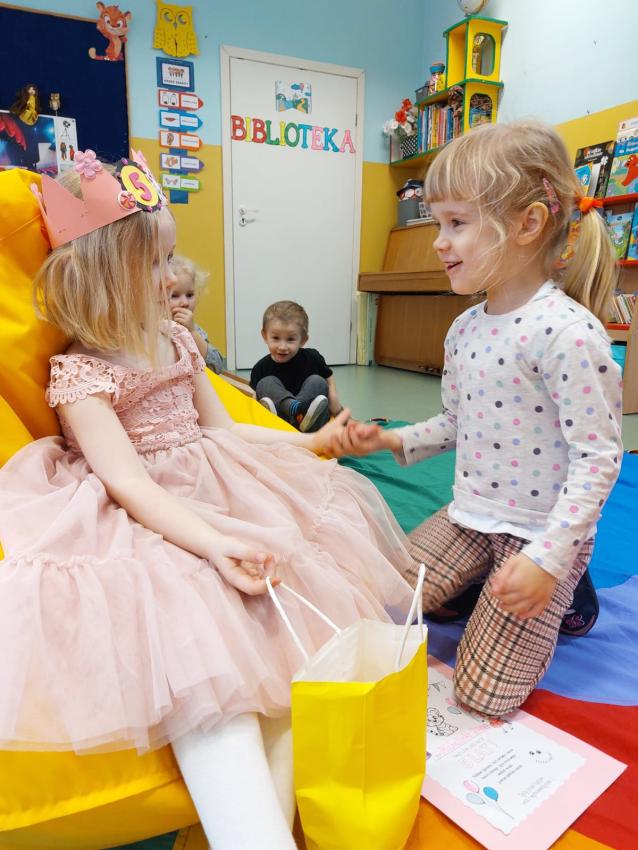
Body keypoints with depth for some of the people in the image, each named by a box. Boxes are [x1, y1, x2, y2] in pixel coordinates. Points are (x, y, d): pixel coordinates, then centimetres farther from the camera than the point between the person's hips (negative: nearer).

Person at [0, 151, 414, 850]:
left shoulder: (177, 342, 16)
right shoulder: (78, 374, -6)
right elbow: (129, 482, -18)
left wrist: (310, 441, 15)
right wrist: (215, 541, -32)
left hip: (219, 497, 7)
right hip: (148, 524, -6)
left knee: (287, 616, -15)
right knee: (206, 654, -30)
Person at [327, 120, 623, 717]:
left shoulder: (567, 331, -24)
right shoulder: (465, 329, 2)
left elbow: (597, 457, -22)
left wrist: (547, 558, -26)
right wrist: (393, 441, 1)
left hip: (541, 532, -6)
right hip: (470, 516, 7)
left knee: (482, 694, -1)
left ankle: (561, 594, 22)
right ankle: (487, 587, 25)